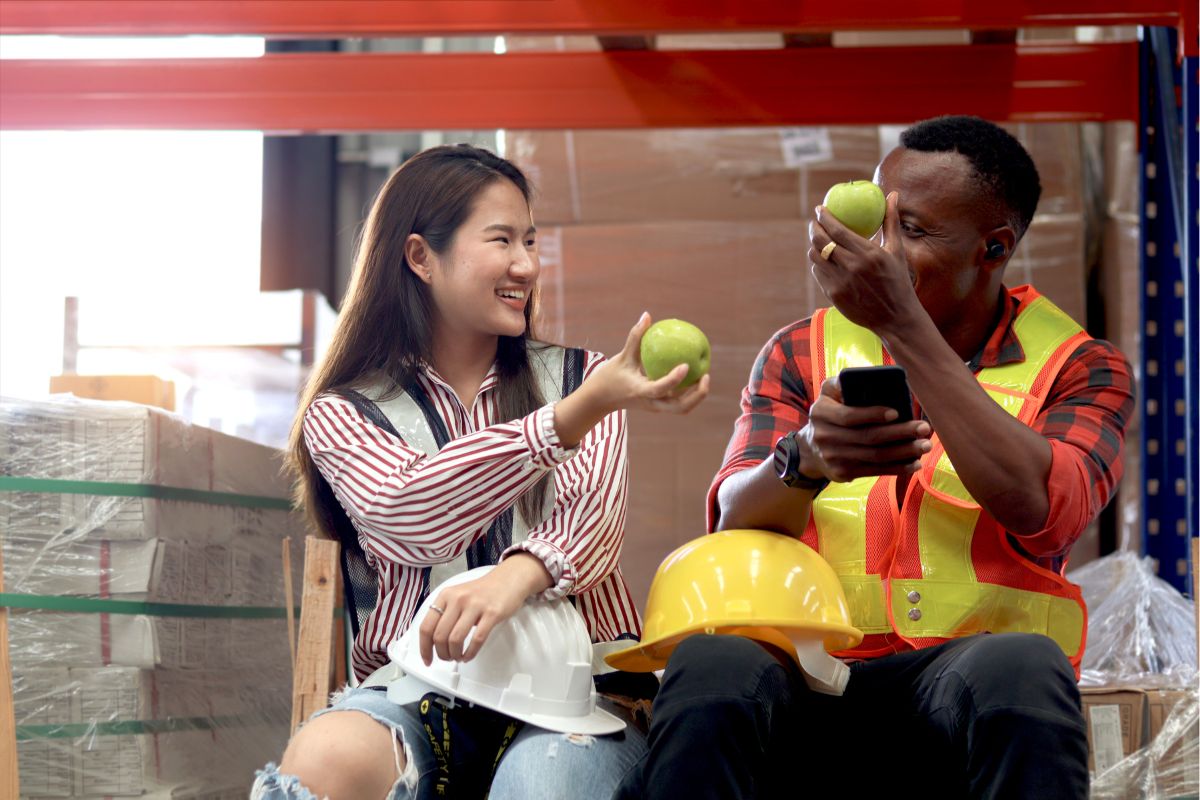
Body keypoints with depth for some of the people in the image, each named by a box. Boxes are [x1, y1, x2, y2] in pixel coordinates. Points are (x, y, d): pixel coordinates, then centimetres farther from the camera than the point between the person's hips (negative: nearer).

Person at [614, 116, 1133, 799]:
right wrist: (806, 458, -27)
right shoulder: (802, 353, 13)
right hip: (806, 676, 1)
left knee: (1020, 667, -37)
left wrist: (904, 326, -18)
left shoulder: (1080, 368, 6)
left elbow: (1038, 508, -16)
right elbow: (736, 522, -3)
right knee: (710, 668, -33)